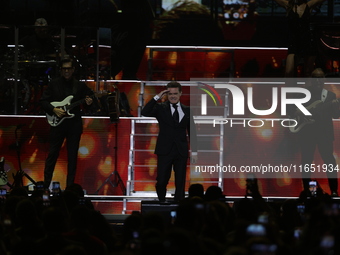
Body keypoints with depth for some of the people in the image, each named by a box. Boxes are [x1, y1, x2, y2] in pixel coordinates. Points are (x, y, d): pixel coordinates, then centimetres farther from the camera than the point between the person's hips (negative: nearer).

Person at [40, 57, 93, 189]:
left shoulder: (80, 85, 7)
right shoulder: (54, 84, 3)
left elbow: (89, 96, 12)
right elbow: (43, 101, 2)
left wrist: (89, 103, -11)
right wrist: (54, 110, -13)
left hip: (74, 125, 1)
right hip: (57, 123, -1)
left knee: (72, 157, 3)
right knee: (52, 155, -1)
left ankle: (70, 186, 8)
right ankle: (45, 185, 3)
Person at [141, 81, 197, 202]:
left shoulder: (187, 110, 10)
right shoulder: (161, 108, 3)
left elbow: (191, 132, 13)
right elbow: (145, 112, -14)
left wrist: (194, 151, 8)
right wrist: (157, 97, -16)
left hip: (181, 151, 2)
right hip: (165, 150, -2)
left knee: (180, 183, 1)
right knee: (161, 181, -2)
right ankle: (162, 202, 19)